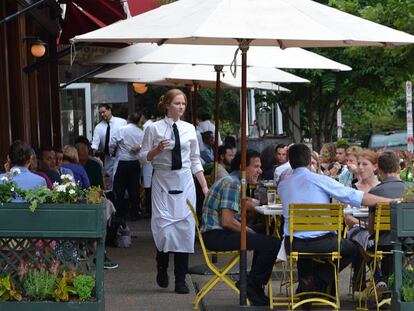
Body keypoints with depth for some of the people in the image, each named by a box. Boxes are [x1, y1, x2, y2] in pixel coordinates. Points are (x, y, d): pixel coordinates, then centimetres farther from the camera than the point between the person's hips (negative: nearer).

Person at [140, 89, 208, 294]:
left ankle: (181, 280, 8)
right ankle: (162, 269, 20)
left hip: (185, 182, 3)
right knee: (164, 228, -9)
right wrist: (157, 149, -18)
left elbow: (195, 161, 13)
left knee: (185, 229, 0)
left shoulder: (189, 129, 8)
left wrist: (204, 186, 7)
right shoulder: (154, 129, -1)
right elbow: (144, 156, 2)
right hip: (163, 182, -3)